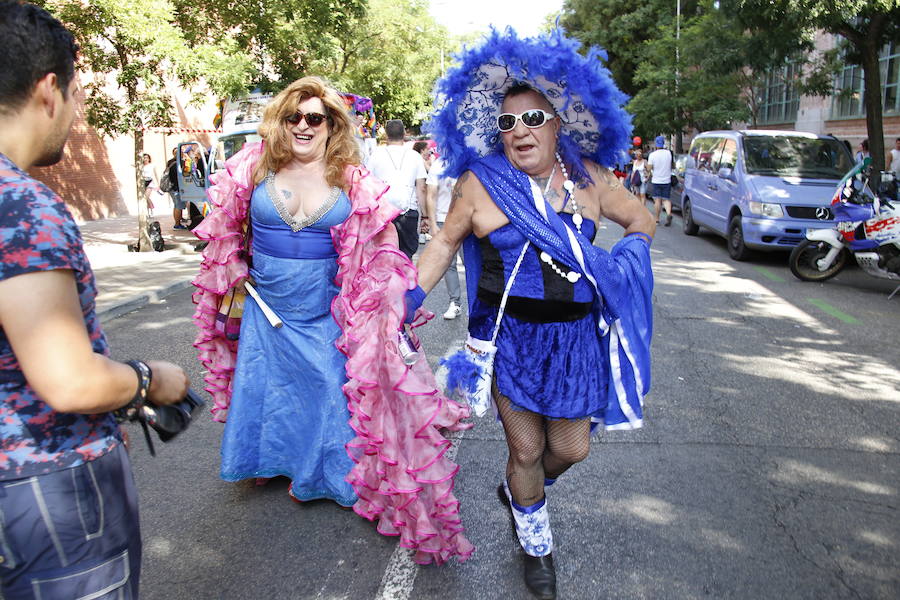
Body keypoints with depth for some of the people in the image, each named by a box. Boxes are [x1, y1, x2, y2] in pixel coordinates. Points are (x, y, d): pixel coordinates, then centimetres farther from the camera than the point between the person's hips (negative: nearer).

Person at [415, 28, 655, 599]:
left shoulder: (587, 177, 1)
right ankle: (536, 545, 38)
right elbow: (445, 243, 4)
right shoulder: (480, 183, -6)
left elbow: (641, 219, 14)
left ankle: (519, 490, 48)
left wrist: (624, 259, -3)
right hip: (511, 336, -2)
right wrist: (408, 300, 0)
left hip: (574, 336, 3)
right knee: (525, 449, 8)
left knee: (570, 449, 12)